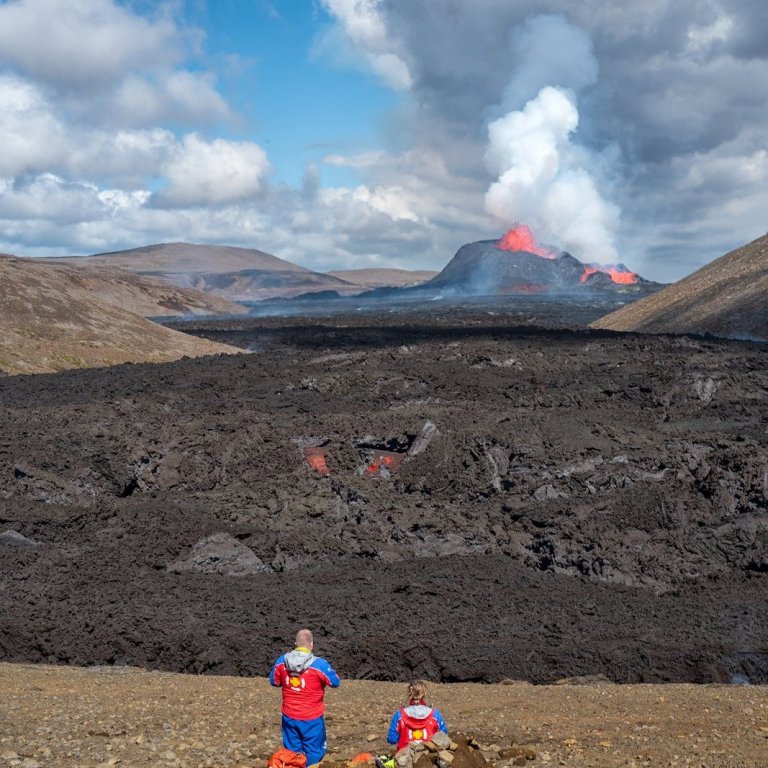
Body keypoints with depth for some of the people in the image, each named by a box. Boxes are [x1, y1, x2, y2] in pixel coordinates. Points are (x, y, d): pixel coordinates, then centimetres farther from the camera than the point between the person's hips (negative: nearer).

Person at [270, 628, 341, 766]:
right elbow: (336, 683, -6)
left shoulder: (282, 661, -8)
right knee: (313, 754, 12)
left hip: (289, 717, 3)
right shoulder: (320, 664, -20)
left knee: (292, 753, 16)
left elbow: (274, 681, 8)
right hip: (312, 719, -3)